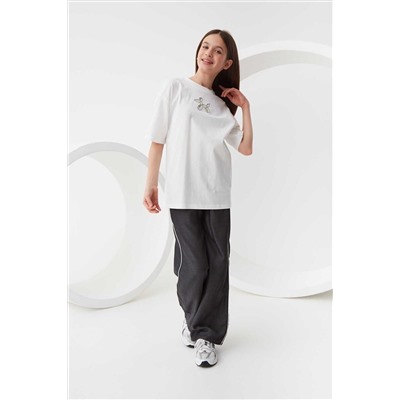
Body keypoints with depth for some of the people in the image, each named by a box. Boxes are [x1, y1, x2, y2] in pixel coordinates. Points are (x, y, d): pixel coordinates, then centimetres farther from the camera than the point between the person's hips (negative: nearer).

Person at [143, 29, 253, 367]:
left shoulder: (222, 104, 16)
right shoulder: (175, 87, 5)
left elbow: (246, 148, 12)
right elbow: (158, 139, 2)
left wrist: (245, 108, 8)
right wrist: (151, 185, -2)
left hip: (217, 195, 4)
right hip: (183, 193, -3)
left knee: (217, 264, 1)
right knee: (194, 264, 1)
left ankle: (204, 333, 15)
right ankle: (195, 321, 26)